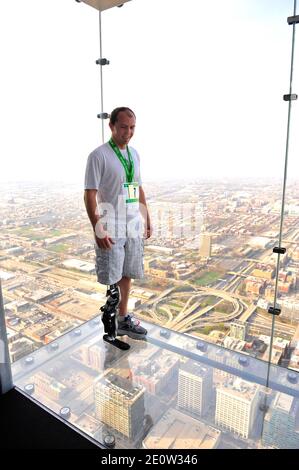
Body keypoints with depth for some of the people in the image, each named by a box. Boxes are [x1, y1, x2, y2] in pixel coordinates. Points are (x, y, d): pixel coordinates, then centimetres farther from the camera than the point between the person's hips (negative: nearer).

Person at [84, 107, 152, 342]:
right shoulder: (99, 155, -10)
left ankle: (123, 317, 30)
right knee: (110, 280, 4)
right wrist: (98, 230, -19)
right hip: (111, 229, -6)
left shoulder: (134, 154, 10)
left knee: (127, 274, 15)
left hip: (134, 227, 6)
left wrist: (147, 219, 14)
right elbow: (90, 195, -13)